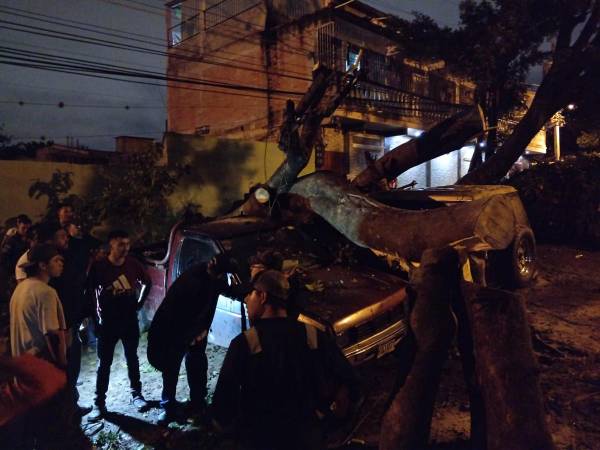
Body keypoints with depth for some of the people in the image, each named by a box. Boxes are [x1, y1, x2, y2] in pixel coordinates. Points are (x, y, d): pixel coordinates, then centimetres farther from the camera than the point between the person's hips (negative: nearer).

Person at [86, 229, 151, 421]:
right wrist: (98, 310, -2)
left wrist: (139, 303, 5)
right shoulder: (99, 266, -13)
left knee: (132, 358, 14)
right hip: (108, 321, -2)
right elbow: (89, 290, -3)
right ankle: (99, 402, 18)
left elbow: (147, 282, 10)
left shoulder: (133, 263, -6)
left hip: (130, 319, 2)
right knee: (104, 363, 6)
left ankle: (136, 394, 29)